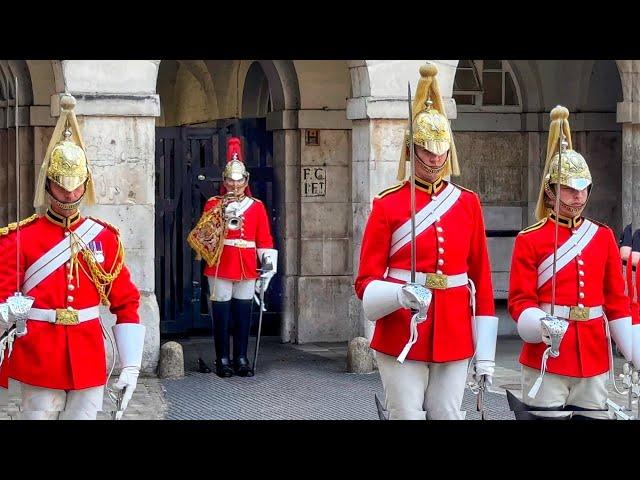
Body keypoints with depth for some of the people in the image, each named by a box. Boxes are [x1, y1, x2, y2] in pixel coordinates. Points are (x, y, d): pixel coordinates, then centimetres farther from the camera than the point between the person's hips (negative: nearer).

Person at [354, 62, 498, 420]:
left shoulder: (468, 203, 7)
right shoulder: (387, 206, -2)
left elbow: (482, 280, 7)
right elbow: (367, 281, -3)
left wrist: (485, 353, 4)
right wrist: (400, 295, -25)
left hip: (454, 339, 3)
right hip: (402, 339, -3)